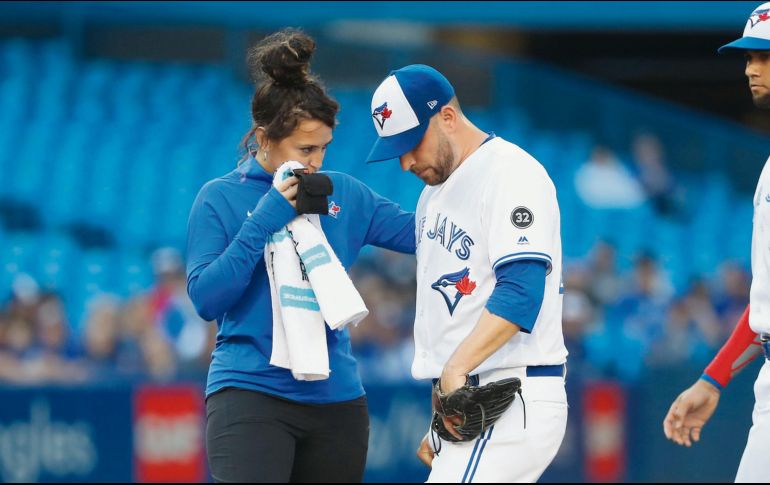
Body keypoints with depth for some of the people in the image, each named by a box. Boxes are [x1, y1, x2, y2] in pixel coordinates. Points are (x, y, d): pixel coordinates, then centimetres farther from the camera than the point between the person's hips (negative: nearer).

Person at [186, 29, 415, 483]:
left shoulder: (344, 194, 7)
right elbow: (205, 298, -7)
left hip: (336, 396, 4)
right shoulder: (221, 199, -1)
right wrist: (262, 224, -14)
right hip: (250, 391, -4)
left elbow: (419, 232, 6)